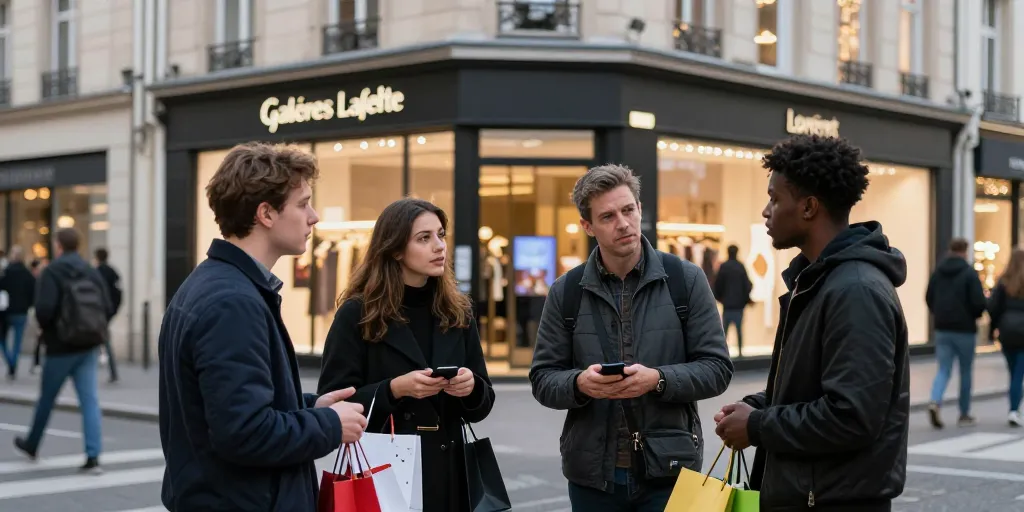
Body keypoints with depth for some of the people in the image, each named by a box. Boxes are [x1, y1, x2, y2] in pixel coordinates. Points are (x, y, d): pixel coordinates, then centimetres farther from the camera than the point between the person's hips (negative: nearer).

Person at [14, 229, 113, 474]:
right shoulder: (92, 272, 5)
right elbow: (108, 309, 1)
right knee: (90, 400, 0)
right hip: (89, 346, 4)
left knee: (46, 399, 15)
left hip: (62, 346, -4)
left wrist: (46, 328, -1)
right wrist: (93, 329, 13)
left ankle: (31, 445, 35)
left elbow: (44, 309, -21)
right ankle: (93, 457, -8)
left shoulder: (52, 272, -10)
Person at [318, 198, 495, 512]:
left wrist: (472, 387, -11)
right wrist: (394, 389, -20)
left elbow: (482, 405, 10)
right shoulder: (358, 314, -5)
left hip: (447, 469, 4)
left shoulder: (457, 312, 7)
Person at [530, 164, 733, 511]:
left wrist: (658, 379, -18)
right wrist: (580, 383, -16)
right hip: (592, 473, 2)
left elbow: (717, 368, -1)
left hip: (669, 470, -1)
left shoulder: (686, 280, -1)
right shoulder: (566, 292, 3)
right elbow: (542, 378, 6)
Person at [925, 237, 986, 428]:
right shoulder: (969, 273, -10)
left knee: (944, 370, 6)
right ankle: (964, 415, 17)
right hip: (964, 330, -3)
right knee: (965, 371, 10)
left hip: (942, 329, 4)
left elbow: (929, 298, 7)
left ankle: (935, 402, -20)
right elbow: (979, 302, -16)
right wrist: (976, 315, 5)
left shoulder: (938, 271, 5)